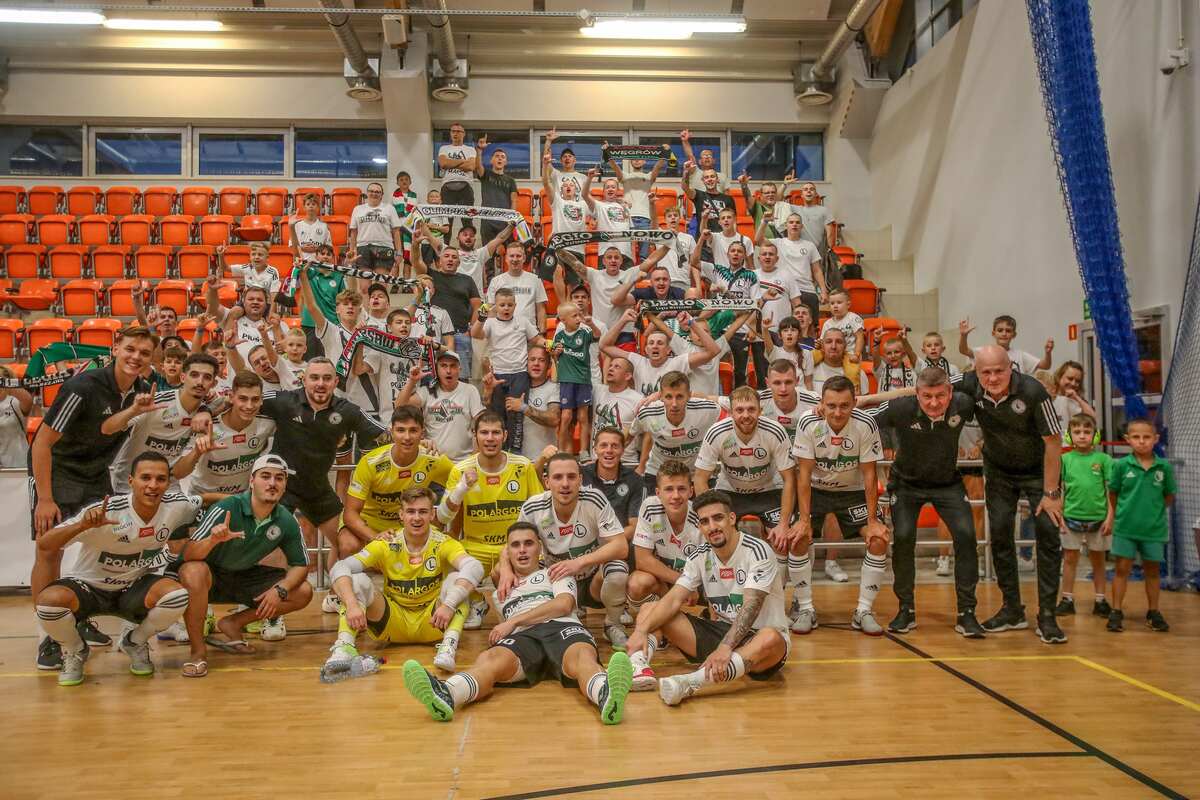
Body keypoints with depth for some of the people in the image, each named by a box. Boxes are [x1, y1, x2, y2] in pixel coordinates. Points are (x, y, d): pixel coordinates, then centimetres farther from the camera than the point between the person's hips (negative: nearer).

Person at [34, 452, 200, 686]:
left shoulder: (176, 506, -16)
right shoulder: (105, 512, -27)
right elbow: (44, 545, -30)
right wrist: (83, 525, -46)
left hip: (134, 587, 2)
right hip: (87, 585, -2)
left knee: (177, 595, -29)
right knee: (50, 600, -34)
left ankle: (134, 643, 6)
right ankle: (74, 652, 2)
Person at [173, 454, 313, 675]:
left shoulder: (286, 522, -11)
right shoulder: (226, 509, -25)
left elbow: (300, 564, 0)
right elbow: (188, 554, -30)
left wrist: (280, 589, -19)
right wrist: (213, 540, -51)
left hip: (244, 577, 5)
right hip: (209, 573, -5)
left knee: (303, 592, -8)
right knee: (194, 572, -39)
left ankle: (233, 623, 4)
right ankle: (198, 651, -21)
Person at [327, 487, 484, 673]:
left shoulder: (443, 544, -12)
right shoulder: (386, 545, -8)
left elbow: (474, 568, -31)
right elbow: (339, 569, -19)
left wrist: (449, 605, -45)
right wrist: (352, 605, -37)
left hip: (431, 623, -1)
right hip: (392, 624, 1)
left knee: (456, 579, -26)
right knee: (357, 580, -20)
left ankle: (449, 645, -38)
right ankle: (344, 646, -31)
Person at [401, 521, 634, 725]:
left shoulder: (555, 573, 31)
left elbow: (564, 605, 10)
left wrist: (514, 621, 3)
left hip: (562, 627, -1)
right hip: (523, 637, 1)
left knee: (582, 657, -41)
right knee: (490, 660, -37)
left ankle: (607, 695, -77)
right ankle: (445, 694, -70)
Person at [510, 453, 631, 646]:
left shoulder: (595, 499, -21)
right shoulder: (532, 508, -14)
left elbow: (621, 547, -24)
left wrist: (579, 562, -37)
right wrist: (506, 570, -24)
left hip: (594, 579, -2)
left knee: (617, 569, -35)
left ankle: (613, 626, -1)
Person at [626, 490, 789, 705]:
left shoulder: (757, 550, -14)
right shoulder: (700, 556, 3)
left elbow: (750, 607, -26)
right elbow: (673, 600, -6)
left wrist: (725, 648, -40)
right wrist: (641, 630, -24)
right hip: (721, 631, 5)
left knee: (771, 640, -42)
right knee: (649, 609, -4)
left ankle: (692, 682, -56)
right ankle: (639, 664, -33)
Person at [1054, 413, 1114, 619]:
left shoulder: (1103, 459, -3)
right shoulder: (1065, 459, -1)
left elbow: (1111, 490, -1)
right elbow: (1059, 490, 2)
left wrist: (1110, 517, -5)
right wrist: (1059, 516, -3)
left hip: (1098, 518, 0)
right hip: (1072, 517, 0)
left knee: (1098, 559, 12)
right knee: (1070, 559, 7)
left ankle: (1100, 601, 21)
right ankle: (1067, 599, 15)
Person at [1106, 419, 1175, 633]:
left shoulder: (1164, 467, -5)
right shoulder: (1121, 465, -8)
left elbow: (1169, 496, 7)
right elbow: (1113, 494, 4)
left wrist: (1152, 510, 2)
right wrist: (1122, 512, 5)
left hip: (1154, 529, 1)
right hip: (1125, 528, -1)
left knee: (1152, 570, 13)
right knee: (1122, 569, 5)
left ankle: (1153, 613, 26)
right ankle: (1117, 612, 12)